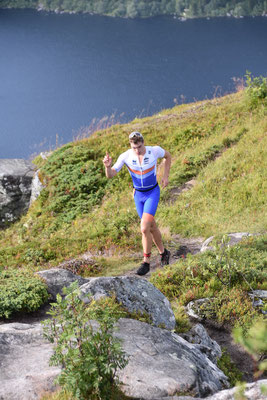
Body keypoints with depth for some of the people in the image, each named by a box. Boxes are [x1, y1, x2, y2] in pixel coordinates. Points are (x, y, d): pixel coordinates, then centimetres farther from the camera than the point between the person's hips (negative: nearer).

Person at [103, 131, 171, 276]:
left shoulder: (154, 150, -19)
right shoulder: (125, 156, -18)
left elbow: (167, 156, 4)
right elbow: (110, 175, -16)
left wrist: (165, 176, -3)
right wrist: (107, 166, -38)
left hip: (153, 193, -3)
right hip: (138, 195, 3)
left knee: (144, 228, -17)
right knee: (152, 227, 16)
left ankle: (146, 262, -2)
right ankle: (163, 252, 40)